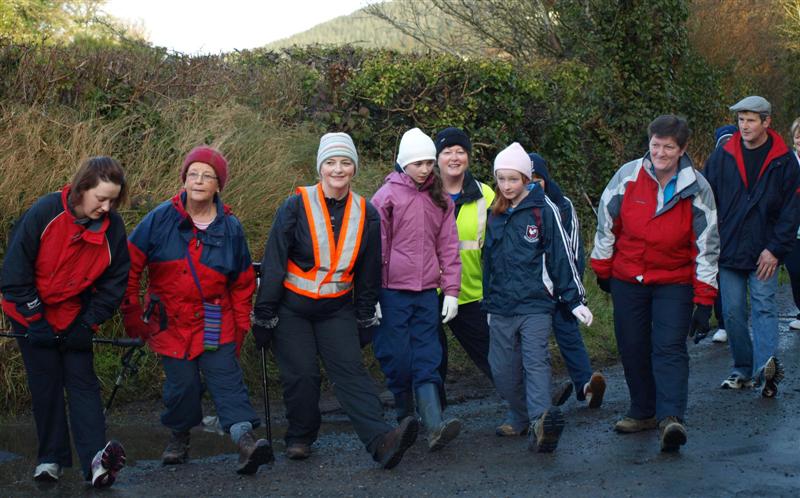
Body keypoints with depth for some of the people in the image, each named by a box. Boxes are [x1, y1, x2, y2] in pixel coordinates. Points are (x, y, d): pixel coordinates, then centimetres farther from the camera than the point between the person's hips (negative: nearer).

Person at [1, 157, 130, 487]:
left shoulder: (113, 227, -13)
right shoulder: (44, 213, -20)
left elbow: (114, 282, -4)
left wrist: (87, 325, -11)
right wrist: (35, 320, -15)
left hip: (75, 319, 2)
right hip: (32, 314, -2)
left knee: (83, 382, -5)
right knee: (45, 383, 2)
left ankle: (95, 460, -13)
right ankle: (51, 458, 11)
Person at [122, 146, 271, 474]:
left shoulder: (230, 228, 3)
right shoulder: (161, 219, -4)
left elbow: (242, 283, 12)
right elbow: (130, 265, 1)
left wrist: (241, 325, 9)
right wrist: (131, 313, 0)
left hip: (216, 324, 1)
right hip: (170, 322, 0)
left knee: (226, 376, -10)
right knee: (181, 382, -1)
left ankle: (245, 438, -20)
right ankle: (179, 437, 23)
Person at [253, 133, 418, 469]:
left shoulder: (366, 214, -1)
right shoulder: (296, 207, -12)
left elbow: (368, 272, 9)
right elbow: (273, 264, -10)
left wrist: (365, 316, 12)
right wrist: (264, 316, -9)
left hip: (337, 309, 2)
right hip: (292, 308, -2)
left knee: (350, 370, -11)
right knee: (301, 375, -7)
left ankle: (381, 441, -23)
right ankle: (299, 438, 16)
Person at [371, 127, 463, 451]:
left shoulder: (440, 199, 12)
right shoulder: (387, 196, -2)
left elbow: (448, 247, 12)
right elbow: (376, 246, -2)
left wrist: (451, 290, 5)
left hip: (426, 291, 3)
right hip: (393, 291, -3)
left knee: (427, 359, -5)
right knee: (397, 358, -3)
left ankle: (434, 427, -15)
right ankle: (405, 418, 15)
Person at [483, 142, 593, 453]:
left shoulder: (544, 209, -2)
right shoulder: (495, 215, 14)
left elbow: (561, 255, -3)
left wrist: (575, 300, -5)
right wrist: (488, 303, 28)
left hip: (536, 303, -5)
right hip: (500, 307, 5)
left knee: (535, 361, -18)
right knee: (503, 369, 5)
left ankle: (540, 420, -30)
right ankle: (520, 417, 22)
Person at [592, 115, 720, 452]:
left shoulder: (697, 189, -7)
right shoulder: (627, 176, -5)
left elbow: (707, 247, -5)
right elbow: (606, 224, 7)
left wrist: (703, 302, -8)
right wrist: (602, 269, 12)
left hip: (674, 282, -2)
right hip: (627, 281, 2)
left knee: (670, 348, -14)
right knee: (633, 349, 9)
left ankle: (671, 418, -20)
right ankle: (643, 412, 25)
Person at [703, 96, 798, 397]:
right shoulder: (722, 157, 4)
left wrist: (776, 249, -9)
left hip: (764, 253, -2)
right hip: (728, 250, 3)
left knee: (764, 308, -10)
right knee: (733, 313, 5)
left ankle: (765, 365, -22)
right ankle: (744, 370, 15)